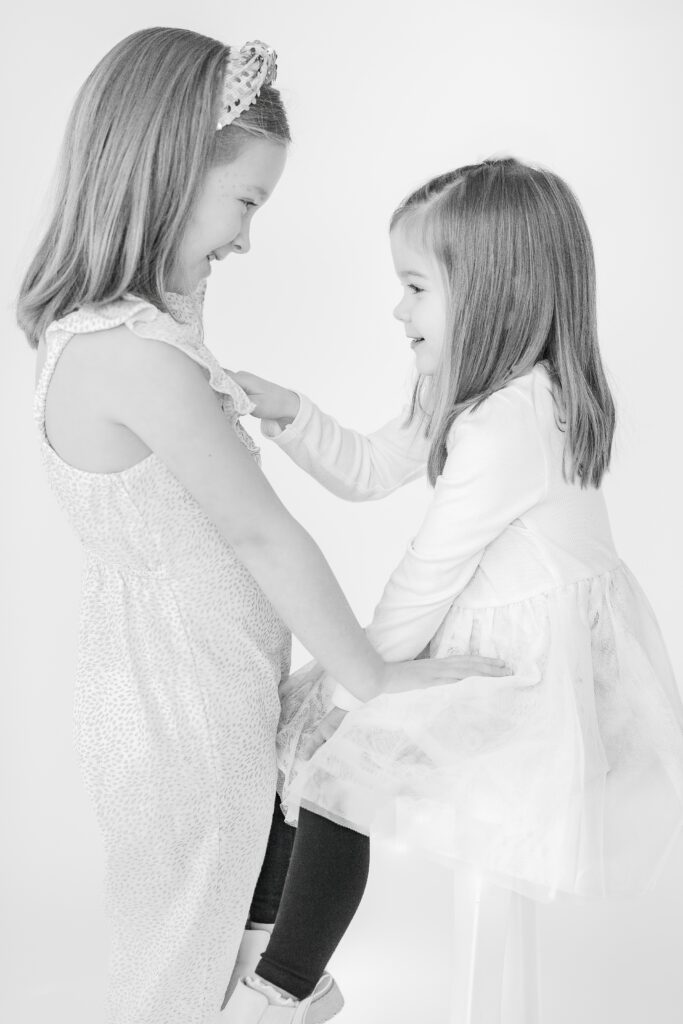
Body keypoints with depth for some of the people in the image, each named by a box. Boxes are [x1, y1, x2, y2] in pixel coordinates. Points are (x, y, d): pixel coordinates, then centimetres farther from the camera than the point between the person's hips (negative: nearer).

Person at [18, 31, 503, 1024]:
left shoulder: (93, 329, 2)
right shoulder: (136, 353, -29)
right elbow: (263, 535, -21)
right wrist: (375, 675, -12)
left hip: (168, 689, 9)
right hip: (186, 717, -8)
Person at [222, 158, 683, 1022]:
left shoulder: (506, 427, -27)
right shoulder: (481, 393, 5)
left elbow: (429, 572, -21)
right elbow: (368, 471, 13)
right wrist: (287, 414, -2)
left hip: (527, 674, -10)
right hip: (495, 637, 10)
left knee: (336, 763, -6)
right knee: (309, 720, 8)